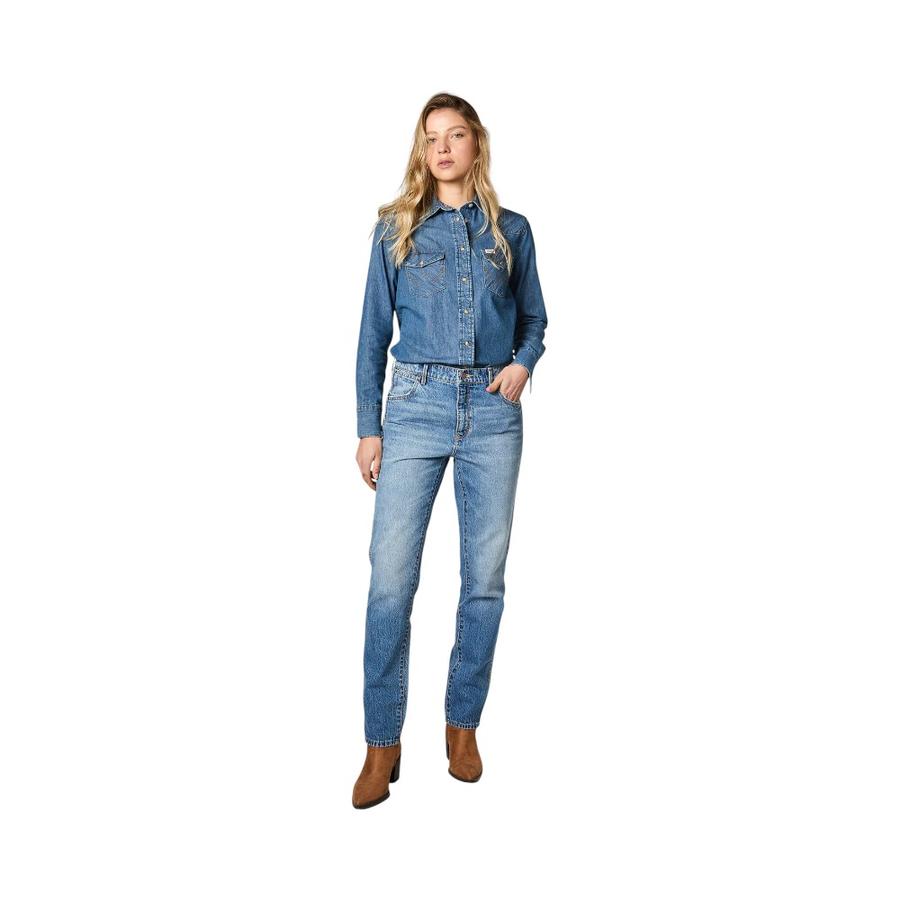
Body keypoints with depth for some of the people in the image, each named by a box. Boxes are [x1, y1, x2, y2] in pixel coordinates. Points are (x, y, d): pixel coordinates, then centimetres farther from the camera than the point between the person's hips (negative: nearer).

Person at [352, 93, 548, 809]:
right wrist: (368, 427, 1)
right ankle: (383, 743, 7)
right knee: (391, 576, -7)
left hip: (493, 410, 2)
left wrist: (523, 362, -4)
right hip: (416, 405, -1)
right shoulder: (396, 229, 7)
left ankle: (463, 725, 23)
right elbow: (374, 332, 6)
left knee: (485, 575, 5)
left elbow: (534, 317, 18)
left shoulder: (511, 230, 11)